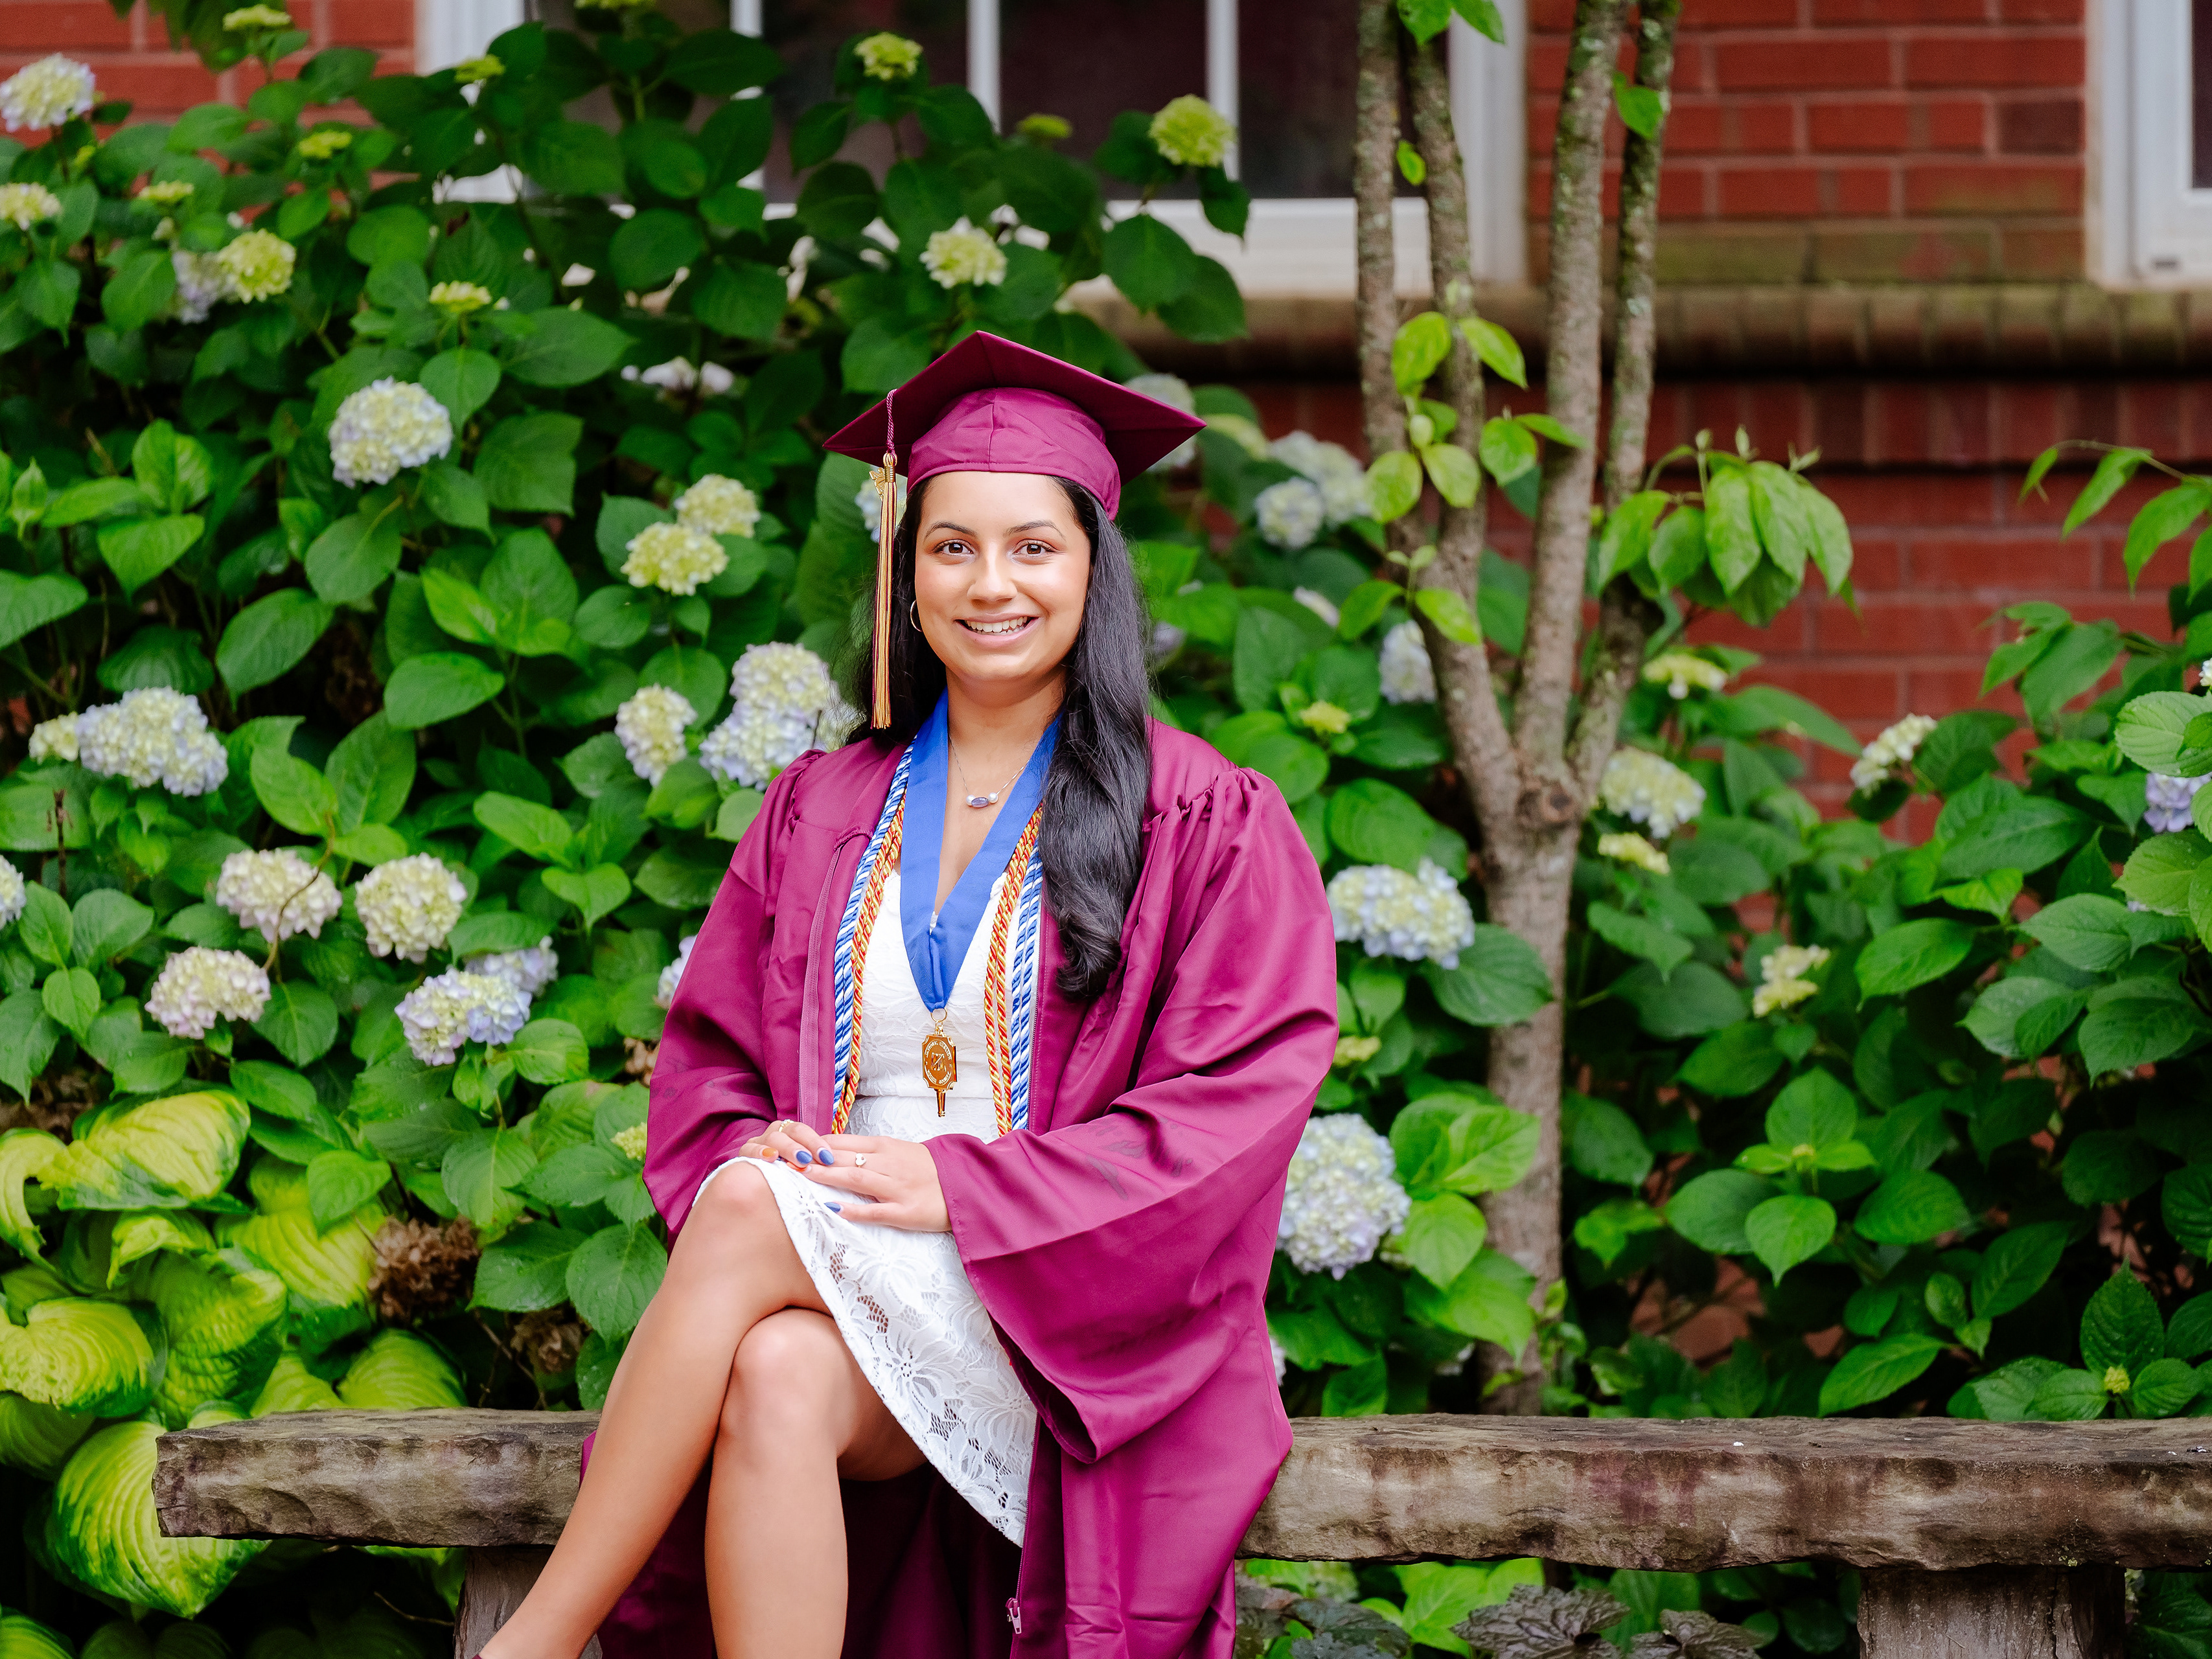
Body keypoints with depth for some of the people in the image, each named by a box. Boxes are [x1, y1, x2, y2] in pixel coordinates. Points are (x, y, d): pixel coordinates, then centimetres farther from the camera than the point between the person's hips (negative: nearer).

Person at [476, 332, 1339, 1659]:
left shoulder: (1209, 826, 4)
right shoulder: (820, 814, 18)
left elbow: (1239, 1106, -5)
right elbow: (706, 1065, 17)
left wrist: (960, 1186, -16)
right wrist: (765, 1151, -9)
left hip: (1063, 1302, -3)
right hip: (837, 1285, 3)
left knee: (750, 1216, -31)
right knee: (774, 1385, -35)